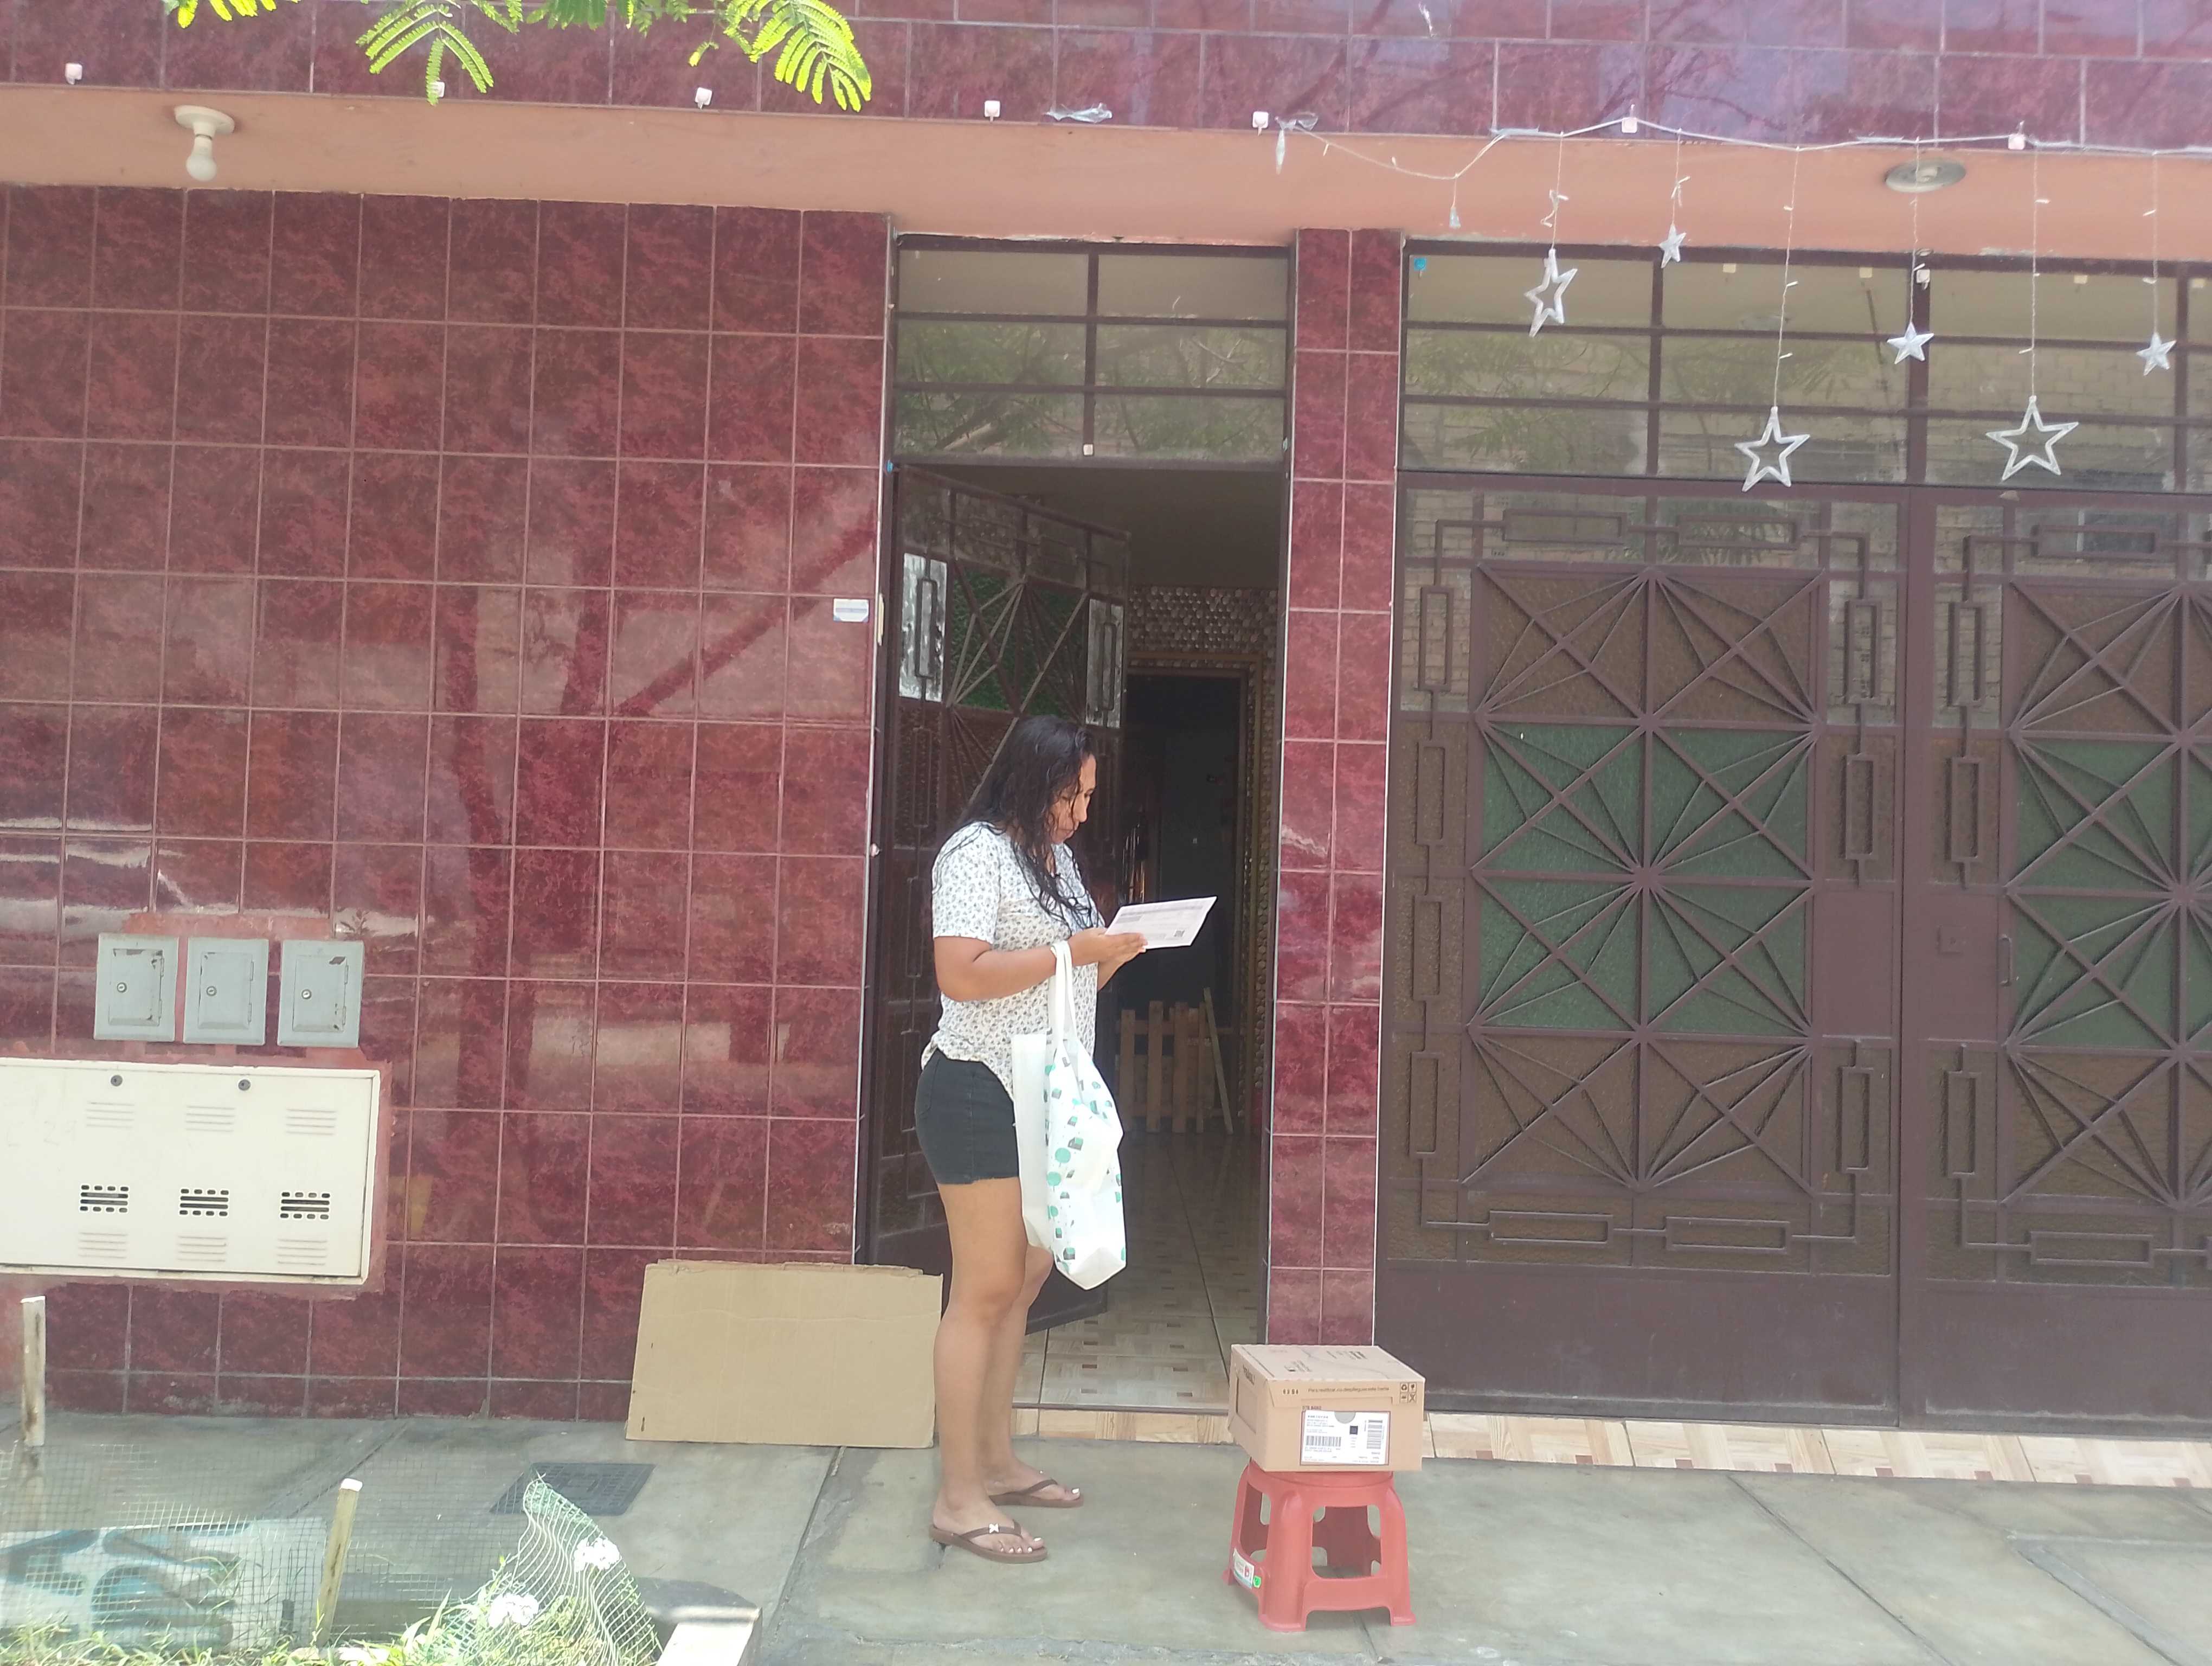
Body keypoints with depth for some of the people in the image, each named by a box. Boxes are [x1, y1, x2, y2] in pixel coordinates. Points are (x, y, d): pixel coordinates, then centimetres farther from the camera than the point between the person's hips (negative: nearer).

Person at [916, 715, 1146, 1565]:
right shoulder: (977, 852, -12)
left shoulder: (1057, 858, 16)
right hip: (980, 1094, -9)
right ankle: (958, 1498, 0)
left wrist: (1112, 957, 2)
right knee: (985, 1292, -7)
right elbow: (962, 976, -22)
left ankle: (996, 1463, 25)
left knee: (1023, 1284, 14)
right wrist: (1073, 951, -20)